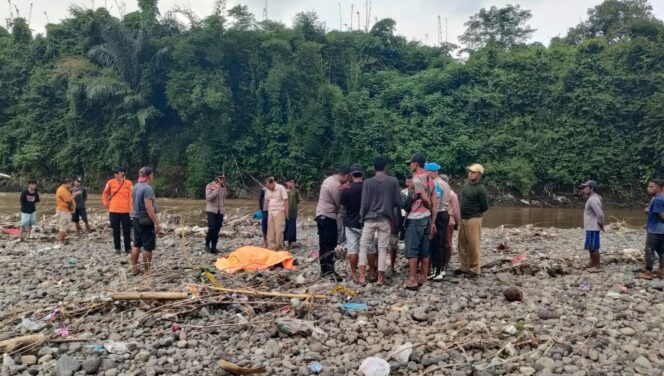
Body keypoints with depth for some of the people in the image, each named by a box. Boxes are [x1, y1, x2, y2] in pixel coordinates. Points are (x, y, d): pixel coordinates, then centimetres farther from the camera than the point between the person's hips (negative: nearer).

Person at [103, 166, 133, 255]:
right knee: (116, 231, 9)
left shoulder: (128, 183, -3)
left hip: (125, 211, -1)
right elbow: (105, 193, 16)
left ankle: (128, 249, 13)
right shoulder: (111, 182, 0)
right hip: (113, 211, 1)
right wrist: (105, 203, 9)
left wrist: (131, 209, -5)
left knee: (127, 231, 4)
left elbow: (131, 196, -1)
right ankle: (117, 248, 19)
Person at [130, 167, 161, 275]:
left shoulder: (135, 187, 9)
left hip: (136, 219, 9)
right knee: (148, 247, -1)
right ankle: (147, 271, 5)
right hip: (146, 221, -9)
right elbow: (148, 208, -24)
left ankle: (134, 268, 21)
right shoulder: (147, 188, -20)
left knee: (137, 244, 15)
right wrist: (157, 223, -22)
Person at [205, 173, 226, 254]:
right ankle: (207, 244, 5)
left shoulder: (223, 187, 10)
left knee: (217, 229, 4)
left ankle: (213, 247, 10)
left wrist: (223, 204, 12)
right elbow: (208, 197, -16)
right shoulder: (210, 186, -6)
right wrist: (216, 190, -19)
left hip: (220, 211, 5)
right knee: (212, 228, -15)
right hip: (211, 210, -5)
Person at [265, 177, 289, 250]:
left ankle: (279, 247, 4)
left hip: (279, 212, -5)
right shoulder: (267, 190, 5)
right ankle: (271, 247, 11)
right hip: (270, 212, 5)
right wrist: (268, 211, 12)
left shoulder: (281, 188, -9)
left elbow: (286, 200, -8)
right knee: (270, 230, 3)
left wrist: (286, 213, -9)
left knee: (279, 230, -5)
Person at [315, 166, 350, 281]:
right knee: (330, 245, -8)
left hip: (321, 215, 10)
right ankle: (330, 271, -8)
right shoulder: (336, 185, -19)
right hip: (328, 216, -10)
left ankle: (324, 270, 16)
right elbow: (339, 203, -13)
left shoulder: (329, 179, 12)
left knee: (323, 244, 11)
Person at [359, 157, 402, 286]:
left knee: (364, 246, 10)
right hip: (385, 220, 1)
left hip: (370, 219, 0)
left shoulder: (368, 182, -4)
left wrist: (362, 218, 8)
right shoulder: (393, 181, -2)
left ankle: (362, 276, 3)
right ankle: (380, 278, 7)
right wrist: (395, 217, 18)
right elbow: (398, 201, 1)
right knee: (382, 248, 6)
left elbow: (364, 203, -4)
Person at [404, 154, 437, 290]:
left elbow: (425, 198, -19)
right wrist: (432, 222, 11)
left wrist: (429, 207, 3)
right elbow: (434, 203, 10)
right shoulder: (430, 179, 12)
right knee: (424, 250, 11)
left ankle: (412, 280, -2)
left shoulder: (416, 178, -13)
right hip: (426, 218, 8)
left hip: (415, 219, -8)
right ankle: (423, 278, 16)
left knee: (412, 250, -3)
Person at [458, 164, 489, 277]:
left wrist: (474, 212, 4)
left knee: (473, 245, -3)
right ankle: (465, 267, 21)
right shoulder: (466, 182, 6)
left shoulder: (480, 189, -16)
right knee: (462, 244, 11)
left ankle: (474, 270, 6)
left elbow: (485, 207, -10)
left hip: (473, 220, -8)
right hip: (463, 218, 8)